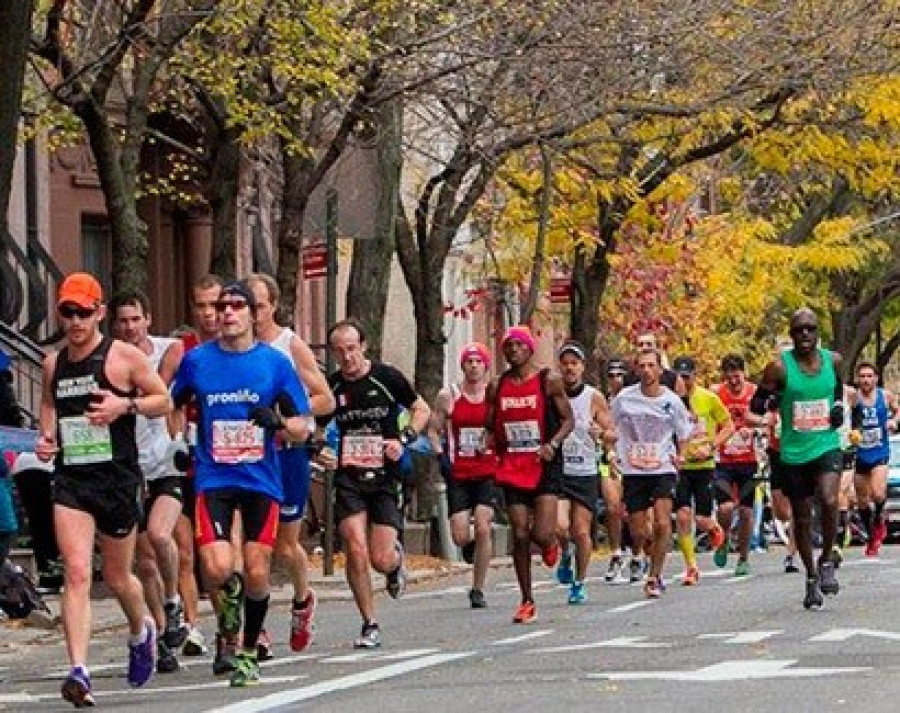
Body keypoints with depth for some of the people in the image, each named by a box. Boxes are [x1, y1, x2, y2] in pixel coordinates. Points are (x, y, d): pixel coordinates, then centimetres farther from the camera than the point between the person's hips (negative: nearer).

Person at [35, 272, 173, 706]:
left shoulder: (123, 357, -3)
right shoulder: (53, 363, 9)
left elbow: (164, 401, 3)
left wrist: (126, 405, -15)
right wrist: (45, 437, 7)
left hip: (118, 478, -2)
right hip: (70, 479, 2)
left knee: (117, 577, 12)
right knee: (76, 573, -15)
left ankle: (141, 631, 46)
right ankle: (78, 671, -22)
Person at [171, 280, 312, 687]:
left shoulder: (275, 362, 1)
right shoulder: (196, 360, 3)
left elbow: (302, 429, 3)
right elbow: (172, 407, 21)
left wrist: (277, 422, -17)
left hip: (262, 480, 0)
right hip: (213, 480, 0)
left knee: (257, 575, 0)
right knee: (216, 569, -17)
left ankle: (249, 652, 22)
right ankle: (228, 596, 20)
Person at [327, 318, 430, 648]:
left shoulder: (387, 377, -4)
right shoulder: (330, 386, 2)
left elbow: (422, 410, 8)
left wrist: (403, 439, -8)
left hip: (385, 476, -1)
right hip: (348, 478, 1)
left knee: (382, 560, -6)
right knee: (356, 551, -14)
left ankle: (397, 557, 33)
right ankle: (370, 625, 1)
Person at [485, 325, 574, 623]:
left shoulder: (549, 381, -2)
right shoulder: (497, 386, 8)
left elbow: (568, 419, 0)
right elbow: (490, 427, 17)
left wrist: (553, 444, -17)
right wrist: (489, 443, -4)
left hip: (544, 467, -3)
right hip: (512, 469, 3)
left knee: (541, 534, -15)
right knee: (520, 536, 1)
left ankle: (550, 544, 24)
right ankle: (527, 602, 10)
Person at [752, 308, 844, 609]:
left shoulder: (833, 360, 2)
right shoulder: (780, 367, -8)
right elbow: (755, 404, -2)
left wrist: (839, 406, 3)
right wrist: (769, 401, -25)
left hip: (827, 446, 1)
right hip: (794, 452, -1)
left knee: (829, 502, -23)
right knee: (802, 518, 8)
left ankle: (826, 562, -1)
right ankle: (811, 577, 26)